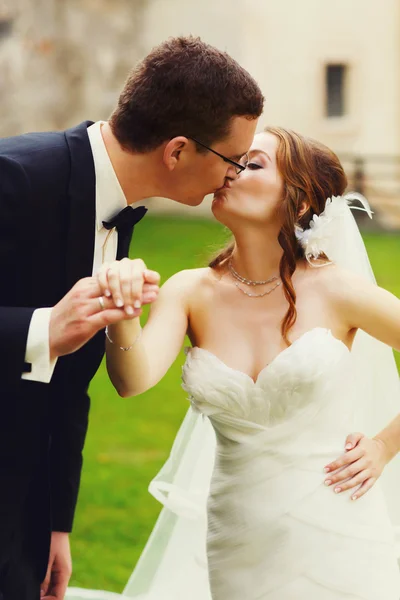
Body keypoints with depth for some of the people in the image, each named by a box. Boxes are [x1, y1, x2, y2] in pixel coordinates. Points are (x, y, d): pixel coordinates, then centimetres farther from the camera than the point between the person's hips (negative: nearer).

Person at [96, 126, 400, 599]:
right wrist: (123, 312, -37)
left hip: (335, 538, -2)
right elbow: (134, 380, -21)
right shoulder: (192, 292, -3)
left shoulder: (334, 290, -10)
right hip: (237, 543, 3)